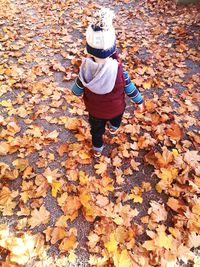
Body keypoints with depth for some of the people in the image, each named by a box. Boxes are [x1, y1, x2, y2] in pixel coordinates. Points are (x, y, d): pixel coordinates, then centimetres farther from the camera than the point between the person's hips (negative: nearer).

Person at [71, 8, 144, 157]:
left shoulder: (86, 69, -26)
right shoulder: (119, 70, -30)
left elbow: (78, 90, -11)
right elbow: (130, 88, -16)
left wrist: (76, 93, 14)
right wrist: (140, 101, 1)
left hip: (94, 109, 1)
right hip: (115, 108, 0)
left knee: (96, 130, 27)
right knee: (116, 117, 36)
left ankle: (97, 150, 49)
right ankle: (114, 128, 67)